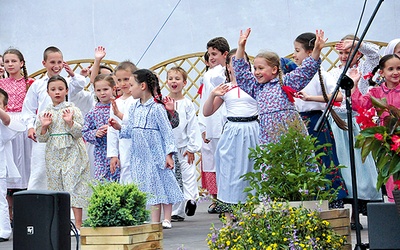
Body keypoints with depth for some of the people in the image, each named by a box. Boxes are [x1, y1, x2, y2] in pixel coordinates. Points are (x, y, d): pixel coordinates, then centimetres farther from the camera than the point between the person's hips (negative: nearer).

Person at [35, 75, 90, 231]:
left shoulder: (72, 110, -1)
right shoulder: (45, 113, 9)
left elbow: (79, 133, -5)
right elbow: (41, 138, 9)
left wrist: (70, 122, -20)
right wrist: (44, 126, -8)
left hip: (72, 152, -4)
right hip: (53, 153, 4)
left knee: (74, 186, -7)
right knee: (56, 187, 6)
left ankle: (78, 223, -5)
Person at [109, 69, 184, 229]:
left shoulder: (156, 108, -10)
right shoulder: (134, 108, 10)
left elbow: (167, 131, -10)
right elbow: (131, 131, 15)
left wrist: (169, 154, -14)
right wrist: (120, 127, -4)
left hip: (156, 155, -7)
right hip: (140, 156, 7)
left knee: (160, 186, -1)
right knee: (148, 189, 7)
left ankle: (166, 219, 5)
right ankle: (154, 221, 10)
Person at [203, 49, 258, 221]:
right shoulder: (225, 88, 10)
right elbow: (207, 112, 11)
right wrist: (213, 95, -5)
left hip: (252, 131, -1)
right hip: (232, 132, 1)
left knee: (251, 172, 1)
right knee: (231, 173, 0)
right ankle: (229, 219, 3)